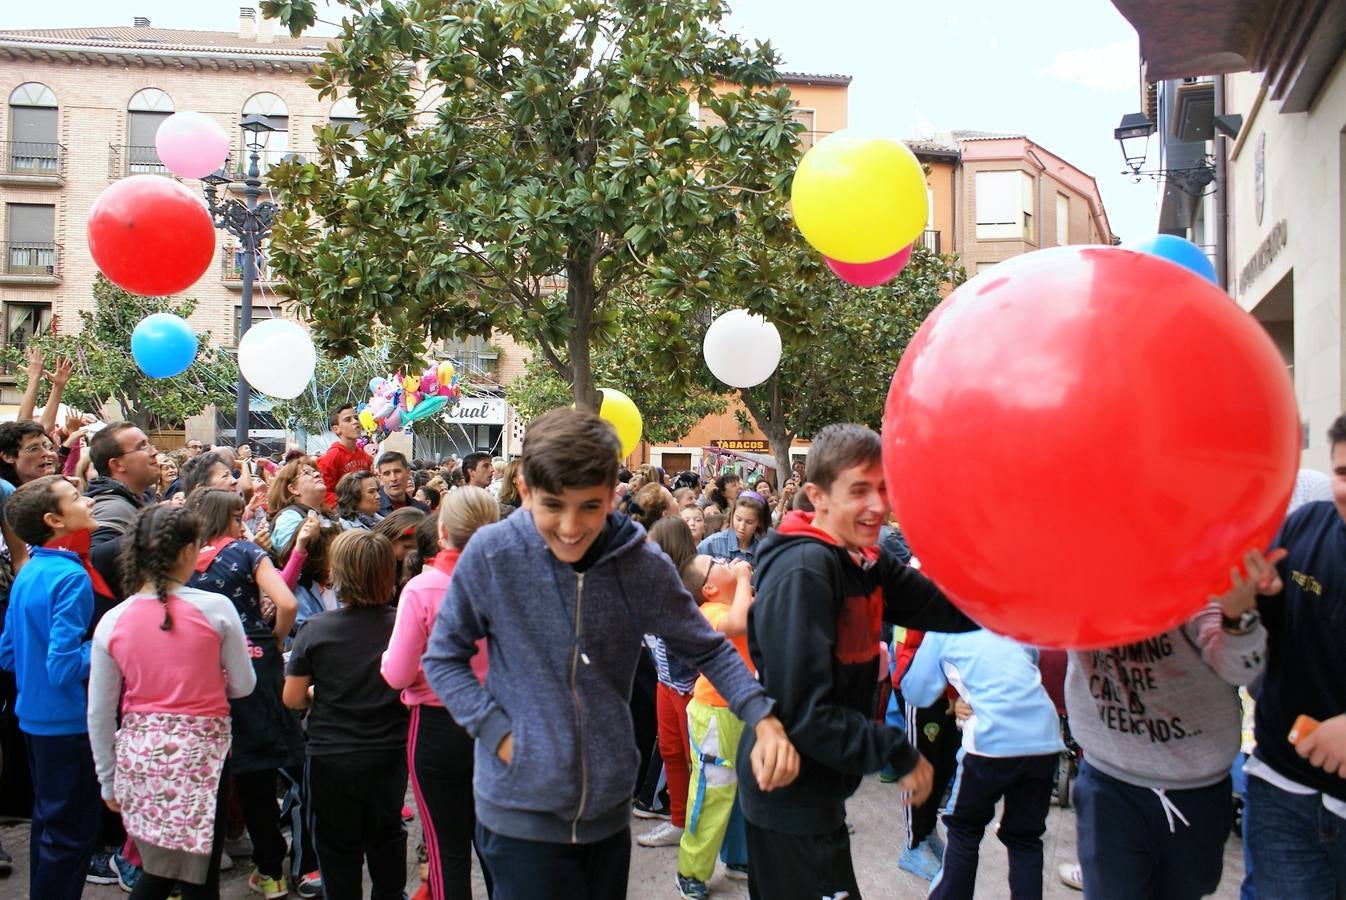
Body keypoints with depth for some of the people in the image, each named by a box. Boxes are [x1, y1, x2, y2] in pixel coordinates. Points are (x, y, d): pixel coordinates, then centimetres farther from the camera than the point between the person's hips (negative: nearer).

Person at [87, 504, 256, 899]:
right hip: (200, 752, -3)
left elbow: (99, 714, 3)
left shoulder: (112, 622, -2)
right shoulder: (216, 608, -11)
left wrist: (109, 781, 15)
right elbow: (243, 685, -2)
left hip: (138, 755, 3)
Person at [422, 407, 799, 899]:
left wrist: (762, 716, -15)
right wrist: (498, 733, -13)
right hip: (520, 810, -2)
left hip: (608, 807, 3)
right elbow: (444, 658, -1)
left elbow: (708, 649, 1)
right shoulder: (491, 554, -13)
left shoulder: (643, 564, -11)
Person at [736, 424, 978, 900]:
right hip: (790, 800, -8)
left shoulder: (867, 562, 5)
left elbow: (953, 610, -2)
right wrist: (897, 754, -19)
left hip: (816, 789, 8)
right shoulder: (802, 570, -23)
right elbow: (802, 712, -26)